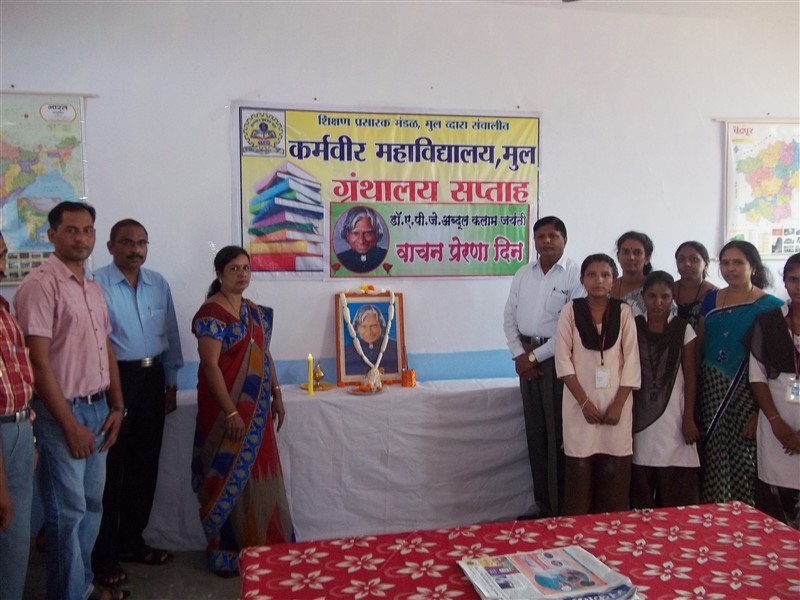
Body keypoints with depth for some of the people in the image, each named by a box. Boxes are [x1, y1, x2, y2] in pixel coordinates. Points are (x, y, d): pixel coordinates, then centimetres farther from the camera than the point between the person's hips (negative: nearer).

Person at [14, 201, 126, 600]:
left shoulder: (93, 288, 12)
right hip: (62, 411, -8)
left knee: (91, 504, 17)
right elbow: (39, 362, -17)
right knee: (68, 510, 2)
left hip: (97, 408, 8)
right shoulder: (40, 284, -13)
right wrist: (71, 424, -17)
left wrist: (116, 407, 9)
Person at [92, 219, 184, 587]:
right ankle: (103, 557, 14)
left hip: (152, 377, 6)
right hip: (115, 378, -6)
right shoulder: (97, 284, -11)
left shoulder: (158, 284, 8)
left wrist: (171, 382, 13)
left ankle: (131, 542, 31)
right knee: (110, 469, 0)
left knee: (145, 464, 14)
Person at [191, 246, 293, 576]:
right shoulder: (211, 313, -14)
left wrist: (276, 394, 12)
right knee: (231, 478, 3)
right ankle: (226, 553, 18)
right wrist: (231, 412, -21)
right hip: (228, 409, -7)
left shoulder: (255, 311, 11)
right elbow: (210, 366, -19)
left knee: (258, 476, 13)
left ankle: (261, 545, 26)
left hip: (257, 410, 7)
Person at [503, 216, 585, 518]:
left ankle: (561, 509, 9)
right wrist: (519, 355, -3)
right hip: (526, 357, 6)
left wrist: (536, 356, -13)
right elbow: (510, 317, 11)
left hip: (558, 357, -5)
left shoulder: (575, 274, -7)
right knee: (535, 433, 10)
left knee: (558, 434, -2)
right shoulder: (522, 275, 11)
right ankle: (543, 505, 21)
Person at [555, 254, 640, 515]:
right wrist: (584, 402, -10)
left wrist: (618, 404, -8)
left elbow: (631, 360, 0)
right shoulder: (570, 311, -1)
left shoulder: (624, 312, 2)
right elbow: (563, 359, -4)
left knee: (614, 473, 4)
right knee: (580, 471, 2)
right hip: (580, 402, -1)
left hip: (615, 402, 1)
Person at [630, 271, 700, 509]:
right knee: (641, 491, 4)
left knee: (677, 493, 0)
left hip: (673, 416, -1)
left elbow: (690, 377, 1)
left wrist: (689, 418, -4)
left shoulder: (684, 330, 1)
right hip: (641, 416, 1)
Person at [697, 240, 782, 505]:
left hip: (748, 391, -3)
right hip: (711, 391, 4)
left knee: (743, 458, -4)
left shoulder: (770, 306, -2)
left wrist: (764, 411, -11)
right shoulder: (711, 299, 11)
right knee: (713, 457, 4)